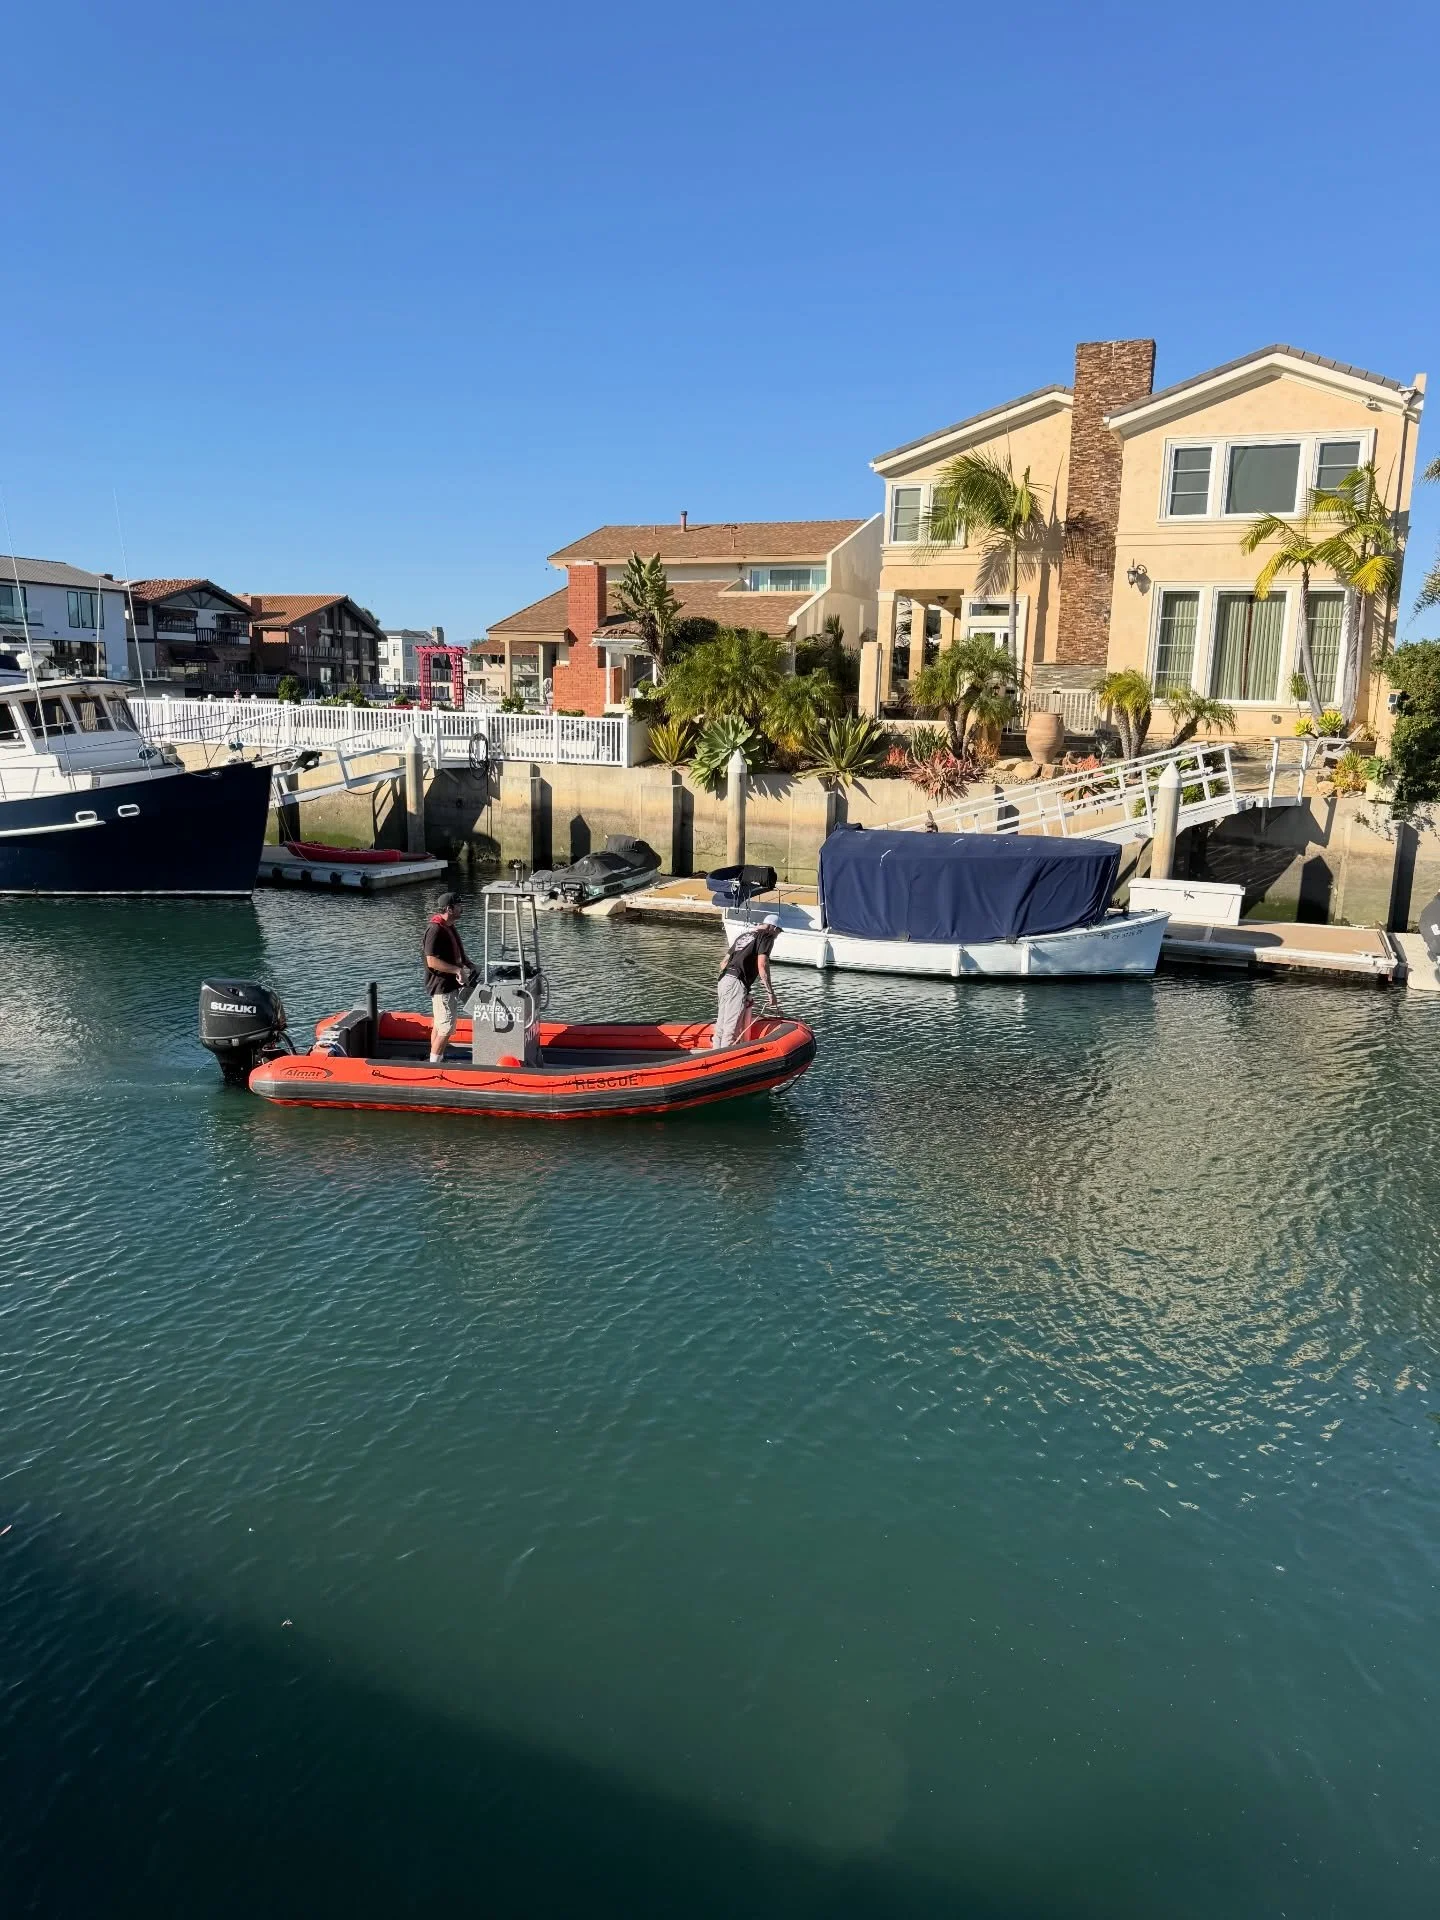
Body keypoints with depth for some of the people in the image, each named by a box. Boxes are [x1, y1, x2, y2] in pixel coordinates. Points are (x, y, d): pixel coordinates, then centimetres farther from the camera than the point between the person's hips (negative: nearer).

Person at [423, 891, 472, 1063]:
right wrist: (457, 970, -26)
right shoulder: (435, 930, -21)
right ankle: (434, 1064, 1)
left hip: (450, 984, 10)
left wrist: (469, 964, 10)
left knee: (439, 1025, 16)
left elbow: (456, 952, 26)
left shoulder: (449, 927, 12)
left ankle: (436, 1061, 25)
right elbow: (432, 961, -28)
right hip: (442, 985, -10)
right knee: (446, 1028, -7)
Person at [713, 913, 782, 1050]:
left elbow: (724, 963, 26)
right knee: (731, 1029, -7)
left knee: (720, 1027, 11)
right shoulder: (766, 937, 3)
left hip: (723, 980, 8)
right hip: (737, 984, -8)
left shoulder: (743, 935, 26)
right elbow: (762, 965, -10)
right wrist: (770, 993, -6)